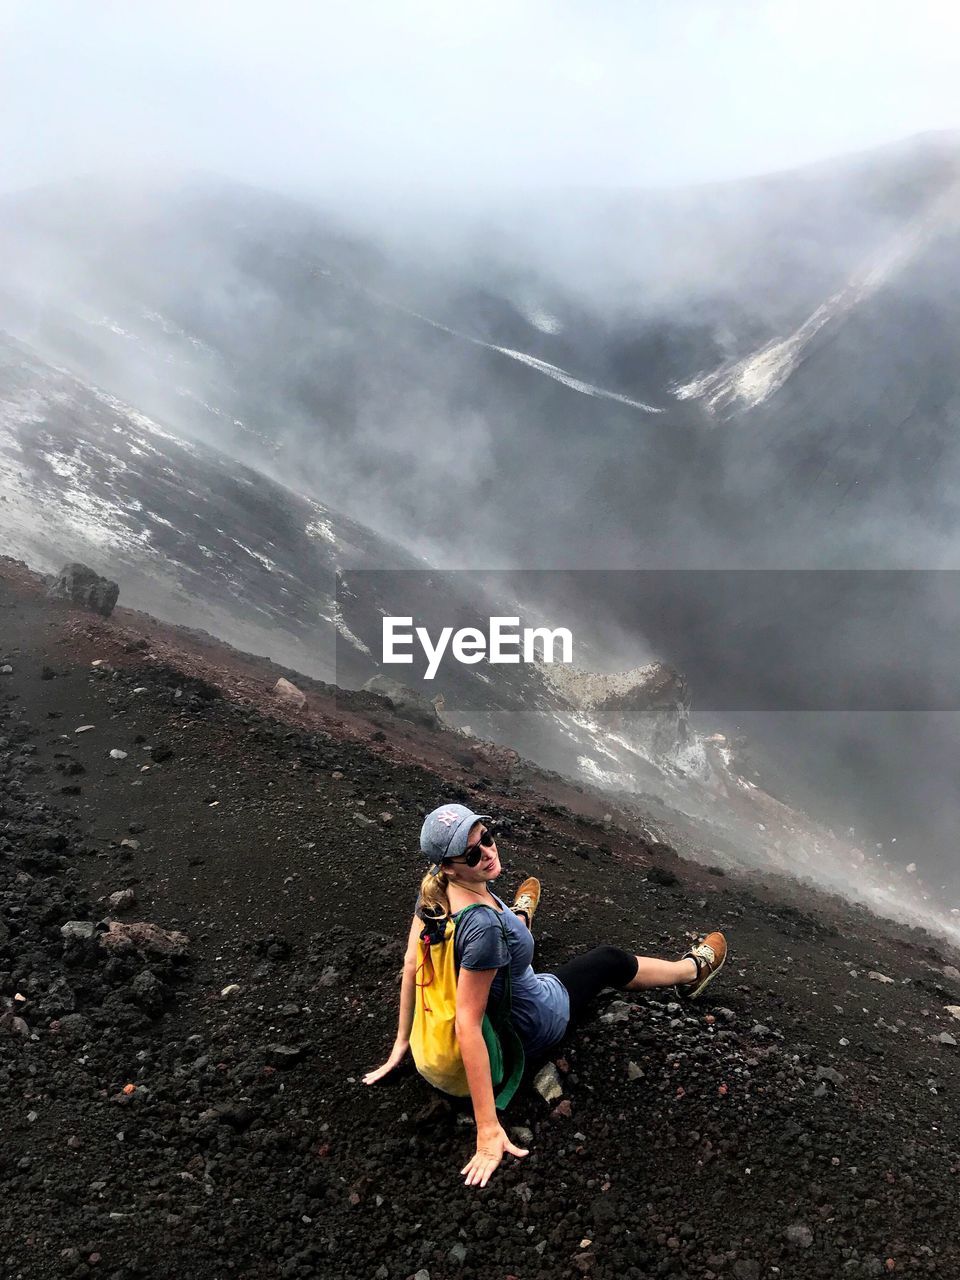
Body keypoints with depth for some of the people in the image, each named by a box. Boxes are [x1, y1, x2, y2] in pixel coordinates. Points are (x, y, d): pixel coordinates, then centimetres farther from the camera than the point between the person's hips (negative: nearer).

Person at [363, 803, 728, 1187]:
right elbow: (467, 1029, -41)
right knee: (611, 960, 18)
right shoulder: (484, 927, -45)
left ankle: (520, 914, 77)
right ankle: (693, 969, 50)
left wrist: (402, 1043, 0)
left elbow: (411, 962, -12)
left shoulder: (435, 884, -22)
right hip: (530, 1029, -6)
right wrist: (488, 1129, -35)